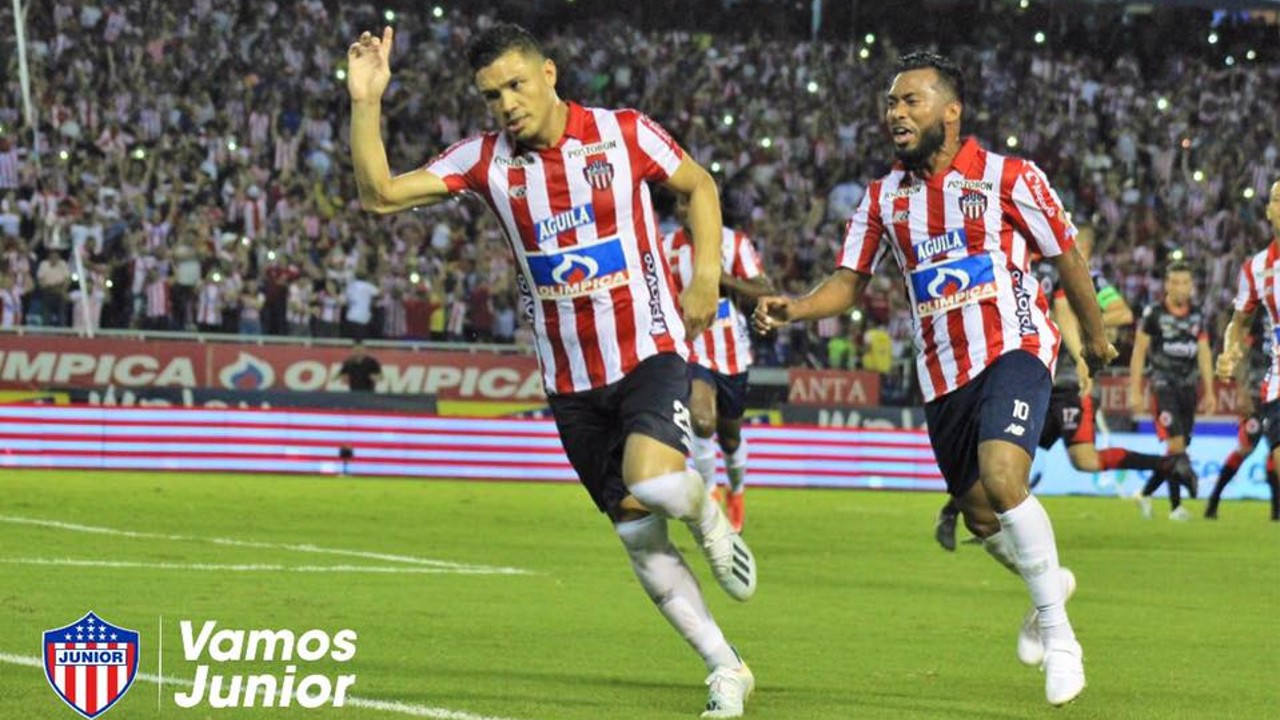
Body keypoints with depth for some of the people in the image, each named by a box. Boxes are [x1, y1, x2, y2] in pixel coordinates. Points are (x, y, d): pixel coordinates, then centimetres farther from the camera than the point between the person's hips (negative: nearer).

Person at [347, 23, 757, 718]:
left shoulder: (624, 133, -7)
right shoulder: (484, 160, -1)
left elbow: (699, 186, 9)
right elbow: (379, 194, -6)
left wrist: (706, 276, -3)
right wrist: (366, 103, -17)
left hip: (650, 351, -3)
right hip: (572, 382, 3)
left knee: (654, 483, -31)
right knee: (638, 535, 2)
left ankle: (708, 516, 5)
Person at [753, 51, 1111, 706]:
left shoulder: (1009, 178, -6)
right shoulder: (884, 198, 6)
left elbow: (1066, 255, 5)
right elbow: (849, 283, 6)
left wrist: (1094, 333, 14)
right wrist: (793, 309, -14)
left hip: (1012, 349, -5)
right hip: (942, 372, 5)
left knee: (1001, 478, -27)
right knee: (979, 516, 11)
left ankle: (1057, 633, -14)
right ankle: (1047, 578, 44)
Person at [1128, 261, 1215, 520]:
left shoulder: (1197, 316, 10)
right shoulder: (1153, 313, -4)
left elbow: (1204, 355, 15)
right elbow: (1138, 353, -2)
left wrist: (1209, 392, 10)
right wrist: (1135, 391, -6)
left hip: (1188, 387, 5)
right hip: (1163, 385, -5)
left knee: (1178, 449, 5)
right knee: (1176, 443, -17)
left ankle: (1145, 494, 22)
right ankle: (1176, 506, -13)